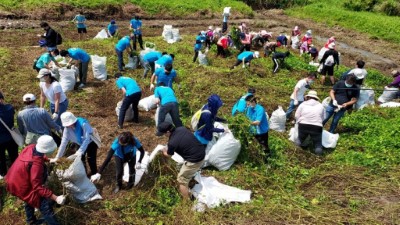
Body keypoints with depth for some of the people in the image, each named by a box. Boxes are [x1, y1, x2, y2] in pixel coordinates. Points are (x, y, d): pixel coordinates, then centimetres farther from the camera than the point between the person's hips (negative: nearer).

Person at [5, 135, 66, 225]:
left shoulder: (32, 147, -15)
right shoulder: (36, 164, -38)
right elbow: (38, 186, -34)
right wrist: (55, 198, -38)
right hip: (21, 186, -10)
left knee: (30, 200, 32)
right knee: (45, 205, -8)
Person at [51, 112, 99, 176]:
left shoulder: (83, 124, -38)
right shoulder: (67, 128, -23)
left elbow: (87, 139, -36)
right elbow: (64, 142, -19)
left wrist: (79, 152, -40)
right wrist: (57, 157, -18)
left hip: (90, 143, -4)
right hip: (80, 144, 5)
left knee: (91, 159, -6)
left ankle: (94, 175, 21)